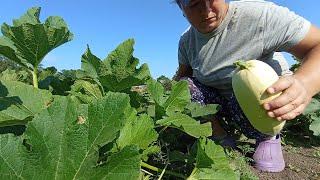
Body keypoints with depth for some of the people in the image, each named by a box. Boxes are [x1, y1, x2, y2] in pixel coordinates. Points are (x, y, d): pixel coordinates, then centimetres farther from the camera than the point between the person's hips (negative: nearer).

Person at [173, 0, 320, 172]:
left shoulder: (259, 15, -24)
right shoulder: (186, 40, -6)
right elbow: (182, 73, 7)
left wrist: (304, 83, -48)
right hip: (221, 103, 4)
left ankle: (268, 137, -2)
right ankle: (221, 137, -1)